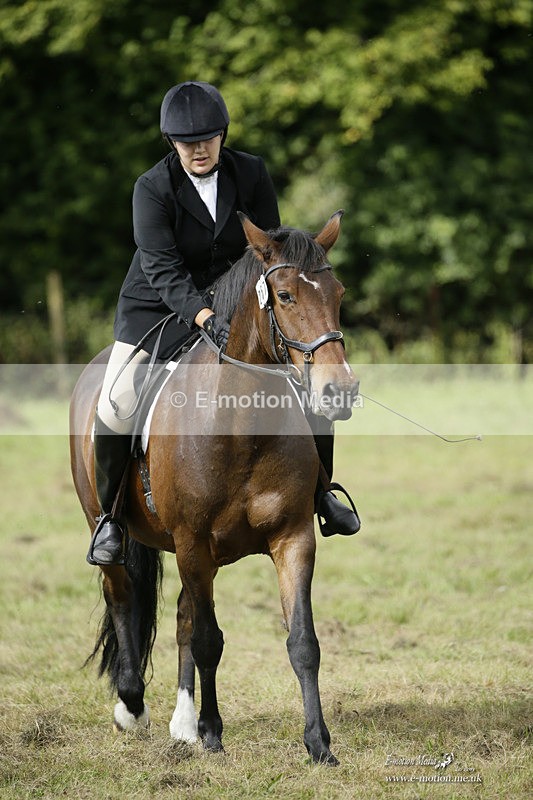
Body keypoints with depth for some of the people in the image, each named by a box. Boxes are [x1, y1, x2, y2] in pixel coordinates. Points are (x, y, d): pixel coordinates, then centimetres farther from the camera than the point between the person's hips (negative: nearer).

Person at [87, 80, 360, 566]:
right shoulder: (153, 189, -19)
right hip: (158, 308, -3)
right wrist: (207, 321, -42)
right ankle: (110, 514, 1)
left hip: (232, 303, 3)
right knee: (116, 405, -21)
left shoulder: (251, 174, -8)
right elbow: (163, 272, -27)